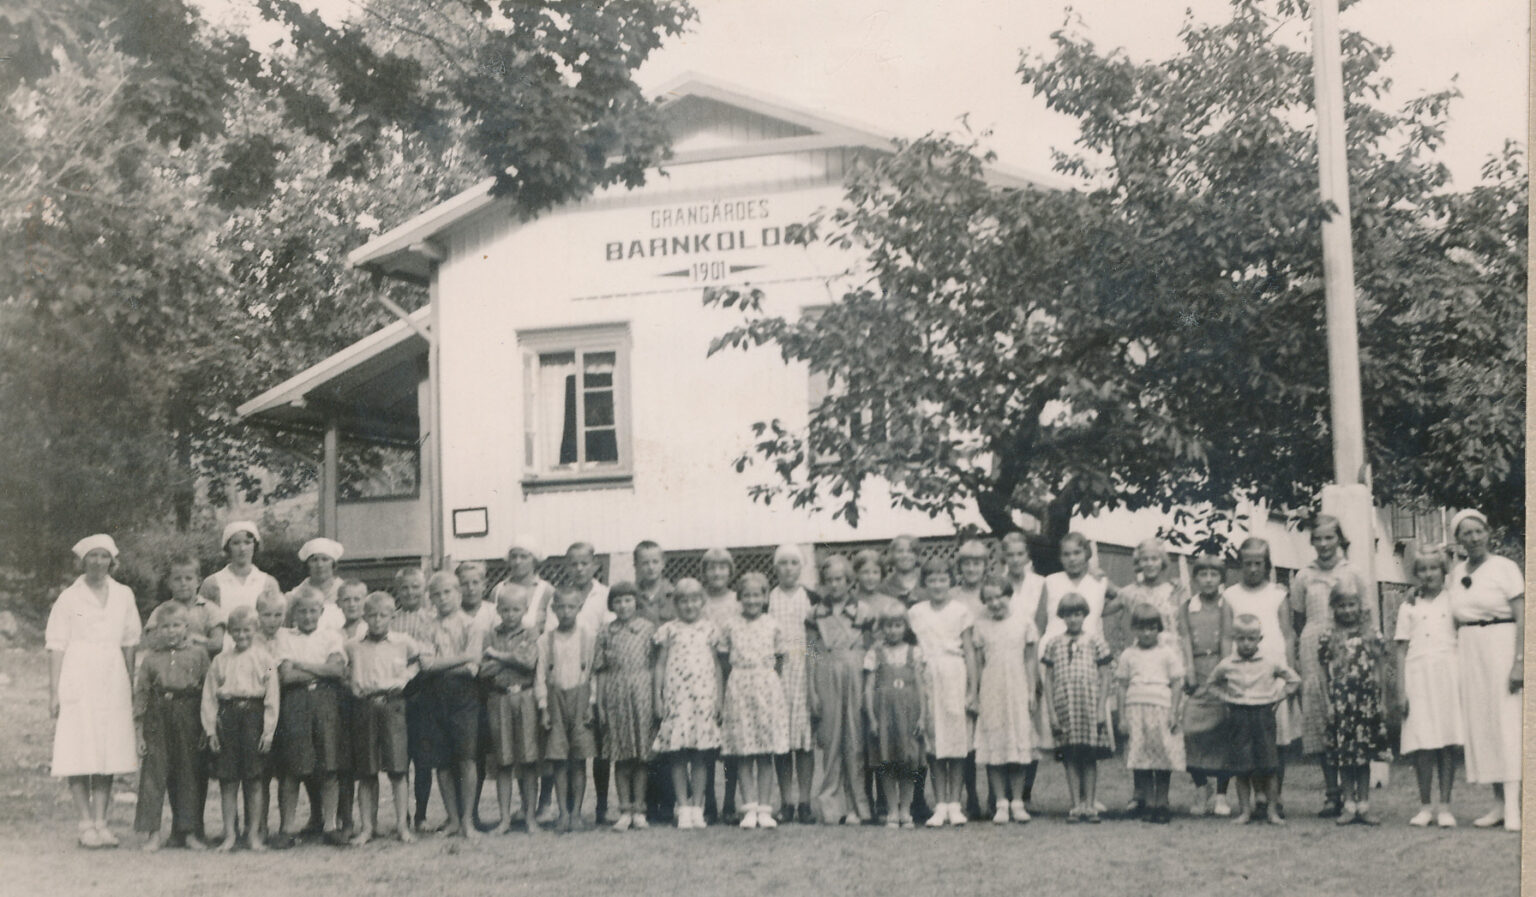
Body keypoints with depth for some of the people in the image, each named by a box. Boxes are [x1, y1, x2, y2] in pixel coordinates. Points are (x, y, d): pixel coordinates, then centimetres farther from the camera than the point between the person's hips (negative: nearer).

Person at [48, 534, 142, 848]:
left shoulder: (123, 595, 10)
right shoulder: (69, 598, 1)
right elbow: (56, 647, 0)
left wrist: (131, 686, 8)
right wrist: (54, 692, -6)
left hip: (112, 684, 3)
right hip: (78, 683, -3)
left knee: (109, 754, 2)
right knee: (78, 757, -5)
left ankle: (101, 822, 8)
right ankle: (86, 825, 0)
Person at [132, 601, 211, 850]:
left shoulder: (198, 653, 5)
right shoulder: (151, 657, 8)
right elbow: (141, 692, 8)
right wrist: (138, 728, 2)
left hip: (188, 720, 0)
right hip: (157, 719, 0)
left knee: (188, 774, 4)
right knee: (153, 773, -3)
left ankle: (188, 830, 14)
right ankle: (152, 831, 2)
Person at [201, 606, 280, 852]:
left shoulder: (264, 659, 4)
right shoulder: (220, 660, 10)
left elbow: (272, 698, 1)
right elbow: (209, 697, 9)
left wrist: (268, 731, -5)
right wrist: (211, 730, 2)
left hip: (254, 715, -2)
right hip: (227, 717, 2)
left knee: (255, 780, 0)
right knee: (228, 780, 3)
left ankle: (254, 834, 8)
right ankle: (229, 834, 9)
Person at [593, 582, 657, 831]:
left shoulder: (648, 628, 5)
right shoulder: (607, 632, 8)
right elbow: (600, 670, 7)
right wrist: (599, 704, 2)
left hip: (641, 692, -1)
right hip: (614, 695, 1)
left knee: (642, 754, 1)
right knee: (621, 756, 3)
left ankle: (639, 810, 8)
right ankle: (624, 811, 7)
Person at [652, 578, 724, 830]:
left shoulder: (709, 629, 9)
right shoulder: (668, 630, 5)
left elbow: (717, 665, 13)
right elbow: (660, 664, 6)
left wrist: (718, 697, 8)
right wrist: (657, 696, 0)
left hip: (704, 695, 1)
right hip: (675, 694, -1)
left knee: (700, 756, 2)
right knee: (677, 756, -2)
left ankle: (697, 807, 8)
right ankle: (683, 807, 4)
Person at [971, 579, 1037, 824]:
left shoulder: (1024, 622, 4)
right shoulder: (981, 626, 5)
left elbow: (1031, 660, 6)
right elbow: (977, 663, 7)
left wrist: (1031, 691, 2)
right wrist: (974, 695, 3)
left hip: (1017, 692, 0)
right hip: (990, 692, 0)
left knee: (1019, 747, 1)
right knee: (994, 747, -1)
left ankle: (1017, 802, 9)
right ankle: (1001, 803, 5)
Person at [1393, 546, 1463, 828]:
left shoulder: (1454, 601, 11)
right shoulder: (1409, 606, 11)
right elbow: (1402, 649, 8)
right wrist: (1401, 689, 1)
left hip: (1448, 672, 0)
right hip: (1418, 675, 0)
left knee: (1448, 744, -2)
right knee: (1422, 744, -3)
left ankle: (1444, 806, 4)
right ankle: (1425, 805, 7)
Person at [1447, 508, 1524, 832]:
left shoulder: (1505, 568, -4)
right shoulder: (1456, 573, 12)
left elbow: (1521, 618, -8)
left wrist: (1519, 660, -17)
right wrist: (1455, 657, 9)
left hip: (1500, 647, -6)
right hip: (1467, 649, 6)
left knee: (1507, 722, -10)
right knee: (1479, 725, 3)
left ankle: (1514, 807, -14)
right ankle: (1499, 803, 8)